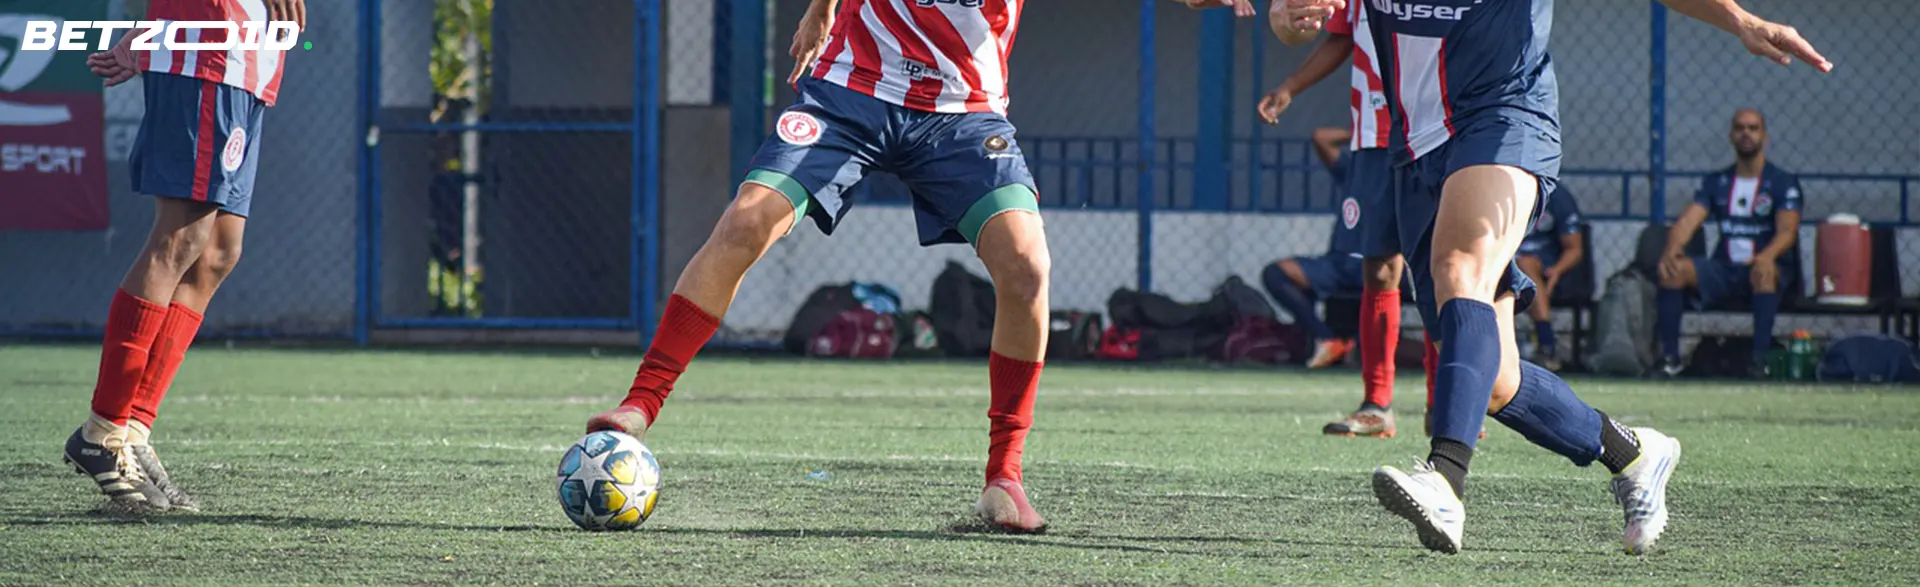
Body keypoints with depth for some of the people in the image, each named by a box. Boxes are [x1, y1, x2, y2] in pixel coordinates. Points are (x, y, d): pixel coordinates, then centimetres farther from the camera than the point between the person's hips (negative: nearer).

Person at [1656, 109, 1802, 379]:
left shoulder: (1783, 182, 1)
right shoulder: (1715, 182, 12)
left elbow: (1787, 230, -14)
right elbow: (1688, 221, -1)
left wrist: (1767, 256, -37)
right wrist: (1672, 249, -25)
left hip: (1762, 268, -4)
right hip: (1723, 270, 4)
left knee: (1764, 272, -40)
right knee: (1674, 268, -23)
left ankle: (1759, 360, -42)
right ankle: (1670, 357, -22)